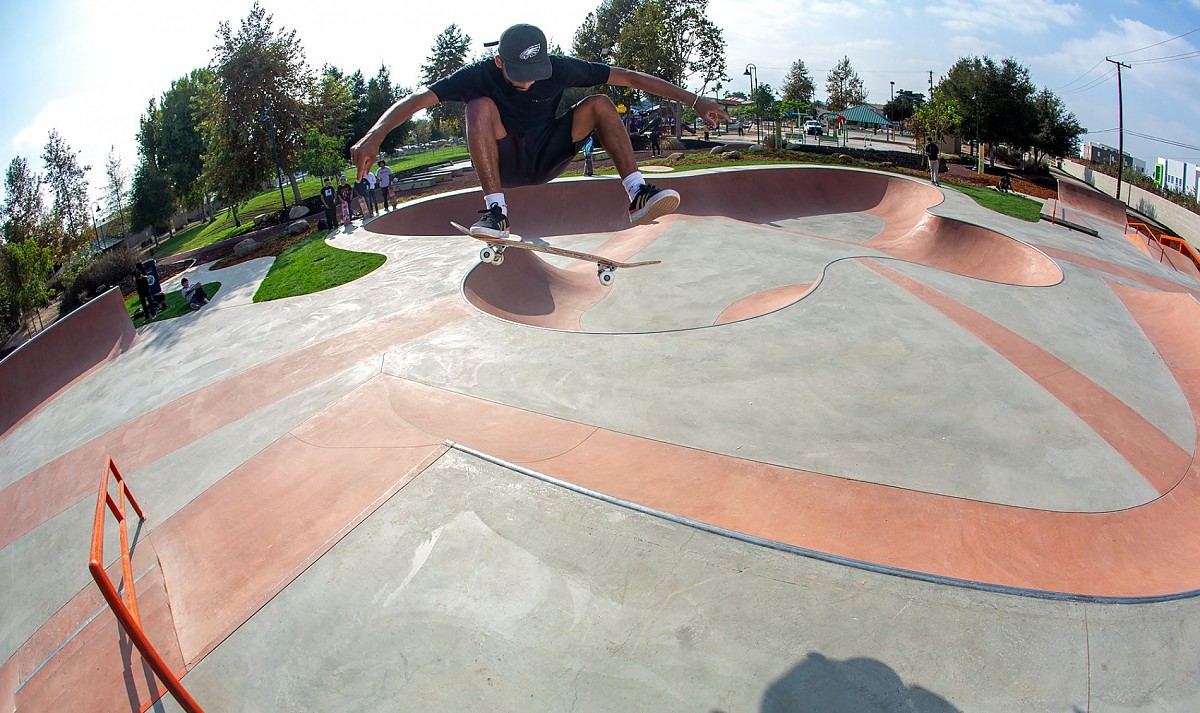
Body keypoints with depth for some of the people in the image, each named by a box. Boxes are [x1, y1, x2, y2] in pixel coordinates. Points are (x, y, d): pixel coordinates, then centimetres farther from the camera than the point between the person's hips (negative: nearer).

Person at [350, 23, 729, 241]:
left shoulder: (559, 68, -14)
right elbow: (417, 98, -27)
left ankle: (638, 196, -28)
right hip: (503, 164, -2)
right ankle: (496, 212, -36)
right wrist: (374, 136, -43)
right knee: (480, 105, -30)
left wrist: (694, 100, -16)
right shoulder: (481, 75, -19)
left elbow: (629, 77, -14)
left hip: (546, 158, 2)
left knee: (599, 104, -17)